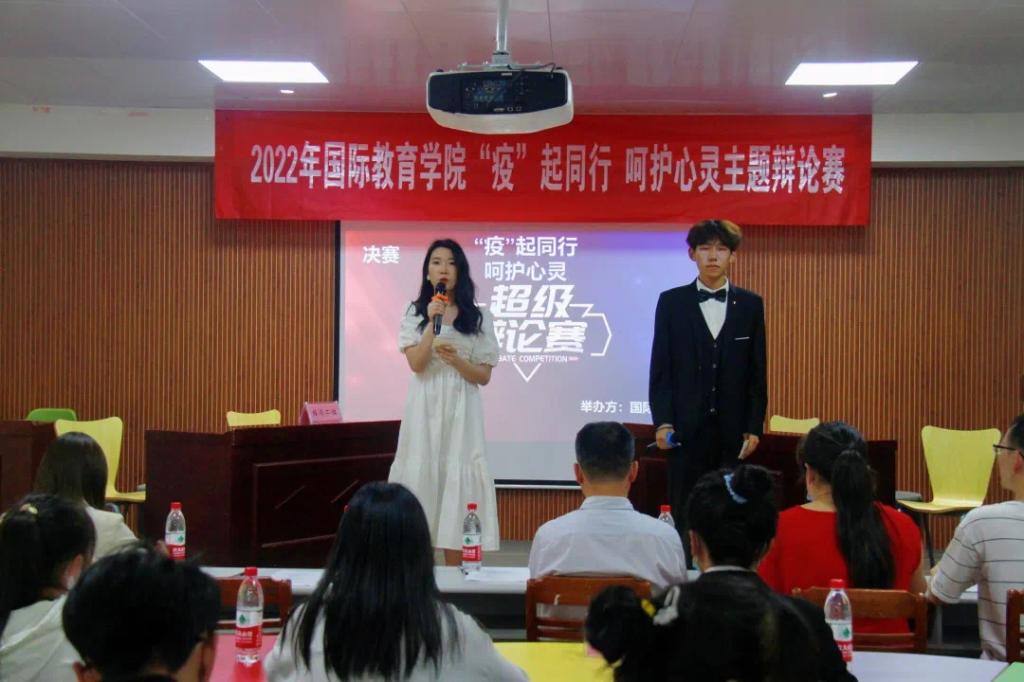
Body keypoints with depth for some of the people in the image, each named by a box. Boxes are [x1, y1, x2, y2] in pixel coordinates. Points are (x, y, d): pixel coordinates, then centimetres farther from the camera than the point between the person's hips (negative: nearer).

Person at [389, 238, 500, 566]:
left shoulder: (478, 317, 4)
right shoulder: (414, 313, 6)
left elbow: (484, 376, 2)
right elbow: (416, 363, -8)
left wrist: (456, 360, -16)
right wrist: (432, 322, -16)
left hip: (460, 412, 0)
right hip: (424, 411, 0)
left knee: (457, 477, -3)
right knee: (421, 472, -2)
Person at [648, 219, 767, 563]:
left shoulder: (750, 305, 7)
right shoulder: (671, 302, 4)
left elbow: (758, 372, 7)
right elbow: (660, 367, 2)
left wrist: (754, 427, 1)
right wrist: (662, 421, -6)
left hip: (733, 428, 1)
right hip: (687, 427, -1)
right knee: (684, 514, 2)